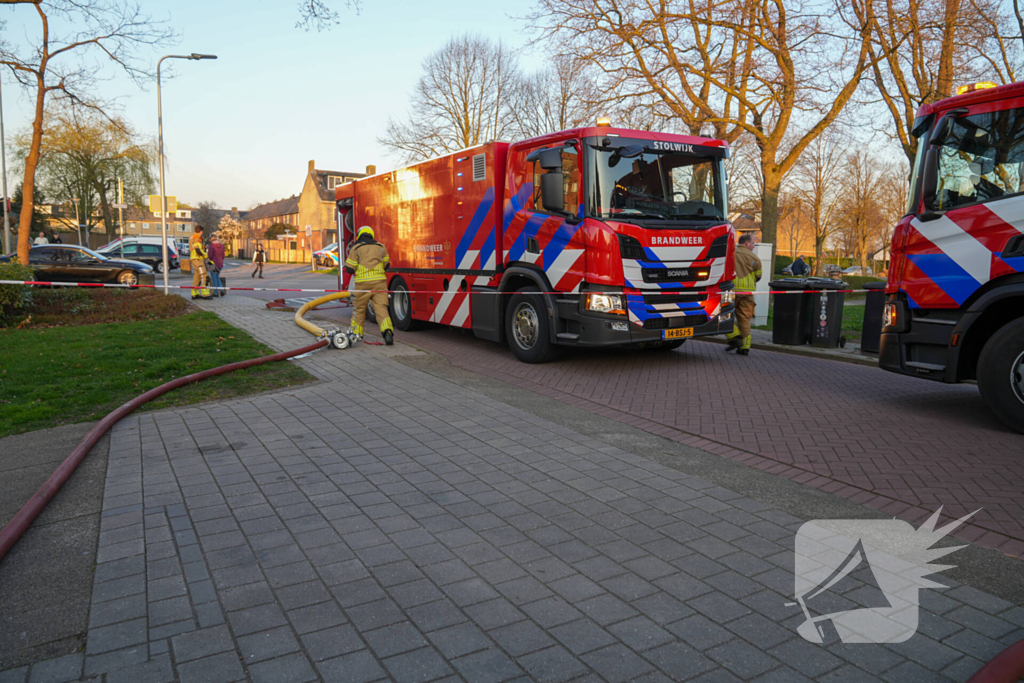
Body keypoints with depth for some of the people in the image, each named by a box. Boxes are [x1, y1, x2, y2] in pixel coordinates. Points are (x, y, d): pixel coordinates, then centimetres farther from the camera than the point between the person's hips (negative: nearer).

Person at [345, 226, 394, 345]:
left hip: (363, 283, -1)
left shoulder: (355, 248, 1)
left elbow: (350, 269, -1)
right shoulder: (381, 247, 10)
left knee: (359, 307, 15)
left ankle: (356, 332, 26)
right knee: (381, 307, -5)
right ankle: (387, 330, -24)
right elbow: (386, 265, 17)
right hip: (379, 282, 1)